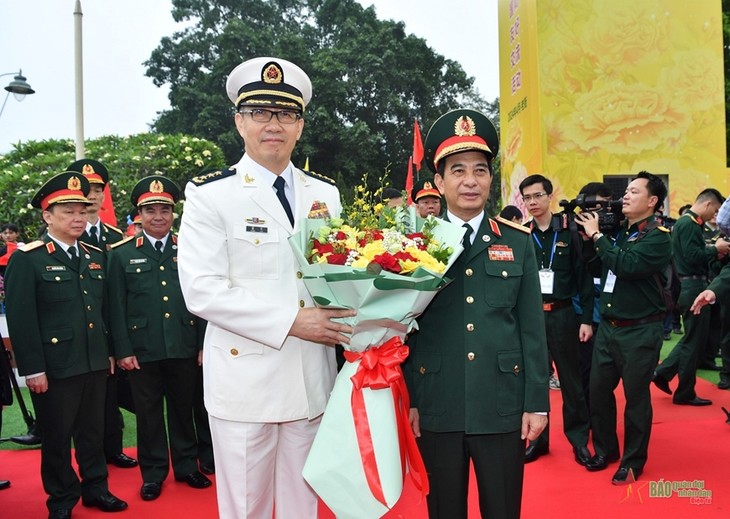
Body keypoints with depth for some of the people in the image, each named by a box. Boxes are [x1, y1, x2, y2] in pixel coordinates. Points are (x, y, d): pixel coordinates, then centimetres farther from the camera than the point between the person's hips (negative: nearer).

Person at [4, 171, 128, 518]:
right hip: (54, 367, -5)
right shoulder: (27, 259, -9)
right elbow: (21, 318, -13)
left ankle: (95, 487, 31)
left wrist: (109, 352, 14)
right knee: (57, 436, 9)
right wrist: (32, 369, -15)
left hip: (95, 363, 6)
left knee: (93, 431, 16)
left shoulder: (95, 257, 12)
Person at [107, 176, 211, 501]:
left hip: (185, 349, 1)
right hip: (143, 351, -1)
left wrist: (204, 344, 1)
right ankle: (153, 473, 25)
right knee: (148, 414, 10)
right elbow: (117, 307, 0)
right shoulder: (121, 254, 2)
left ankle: (186, 466, 29)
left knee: (183, 410, 13)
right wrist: (123, 350, -5)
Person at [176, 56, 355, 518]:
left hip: (312, 379, 4)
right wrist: (291, 322, -20)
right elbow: (202, 290, -14)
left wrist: (351, 316, -8)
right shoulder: (211, 195, -6)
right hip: (245, 380, -4)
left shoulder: (325, 194, 9)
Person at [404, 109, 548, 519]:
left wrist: (537, 403, 0)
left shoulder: (518, 243, 5)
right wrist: (407, 400, -1)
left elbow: (532, 328, 3)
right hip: (436, 408, 0)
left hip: (502, 406, 1)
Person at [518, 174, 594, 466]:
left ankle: (579, 439, 19)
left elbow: (584, 278, 0)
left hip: (563, 315, -1)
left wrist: (587, 319, -3)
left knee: (571, 380, 6)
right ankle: (537, 438, 22)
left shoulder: (569, 234, -1)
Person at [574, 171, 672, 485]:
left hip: (640, 331, -6)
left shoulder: (658, 236, -11)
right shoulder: (619, 231, 9)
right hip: (608, 326, 6)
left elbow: (626, 266, -27)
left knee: (636, 397, 6)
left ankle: (633, 462, 22)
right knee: (598, 390, 11)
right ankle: (605, 450, 30)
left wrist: (596, 235, -18)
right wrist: (585, 236, -4)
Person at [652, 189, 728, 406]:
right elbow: (692, 257, -25)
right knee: (694, 340, 1)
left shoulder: (688, 222, 15)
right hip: (693, 287, -10)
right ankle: (685, 393, 11)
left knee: (694, 338, 19)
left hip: (692, 286, 10)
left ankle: (663, 373, 20)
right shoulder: (688, 224, -16)